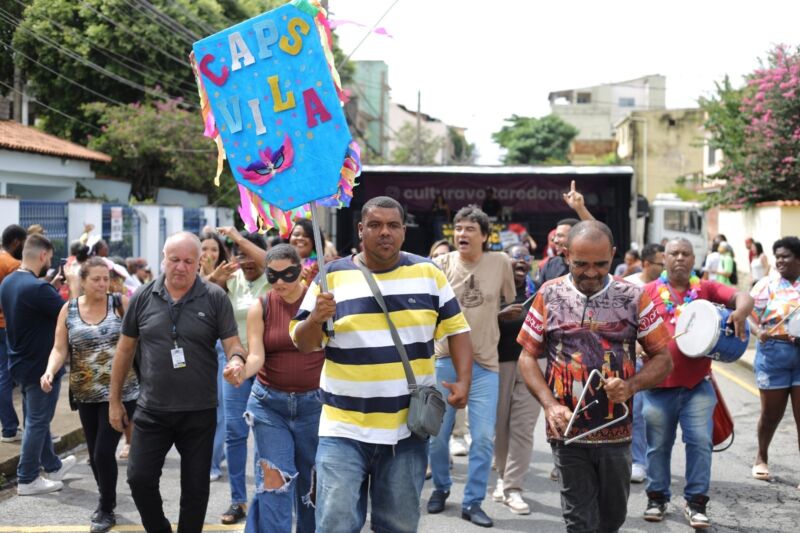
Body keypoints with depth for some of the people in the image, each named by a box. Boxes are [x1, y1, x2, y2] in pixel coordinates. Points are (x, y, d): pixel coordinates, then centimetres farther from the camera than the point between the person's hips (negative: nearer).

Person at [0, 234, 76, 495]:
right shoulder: (36, 287, -27)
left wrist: (53, 287, 4)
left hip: (21, 363, 9)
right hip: (41, 365, -9)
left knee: (36, 418, 21)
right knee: (37, 422, 4)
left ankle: (52, 465, 37)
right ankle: (27, 479, 13)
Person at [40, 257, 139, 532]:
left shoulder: (121, 303, -5)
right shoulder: (69, 310, 2)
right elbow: (60, 349, 0)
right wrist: (50, 371, -17)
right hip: (86, 395, 4)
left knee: (104, 451, -6)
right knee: (95, 453, 13)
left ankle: (107, 509, 12)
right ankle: (106, 500, 34)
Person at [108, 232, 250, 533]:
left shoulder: (215, 298, -6)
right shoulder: (143, 298, 0)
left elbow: (233, 345, -5)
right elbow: (125, 350, 8)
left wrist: (236, 360, -30)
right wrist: (115, 401, 10)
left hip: (199, 412, -1)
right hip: (152, 411, 1)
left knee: (195, 487, 9)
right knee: (140, 479, 1)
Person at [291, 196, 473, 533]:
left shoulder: (428, 273, 3)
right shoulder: (332, 276, -1)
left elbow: (456, 329, 9)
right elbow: (303, 344, 1)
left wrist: (463, 381, -5)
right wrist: (315, 319, -20)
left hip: (408, 427, 2)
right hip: (343, 429, -2)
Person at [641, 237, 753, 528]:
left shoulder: (706, 288, 4)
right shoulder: (649, 291, 1)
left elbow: (742, 297, -7)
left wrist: (740, 311, -29)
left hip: (697, 384, 0)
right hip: (660, 384, 0)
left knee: (700, 442, -2)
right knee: (658, 445, 10)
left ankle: (696, 502, 10)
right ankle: (657, 497, 26)